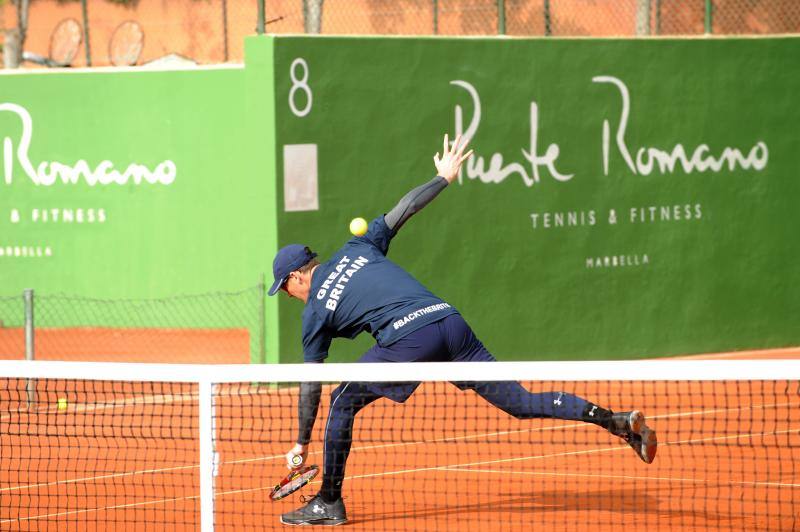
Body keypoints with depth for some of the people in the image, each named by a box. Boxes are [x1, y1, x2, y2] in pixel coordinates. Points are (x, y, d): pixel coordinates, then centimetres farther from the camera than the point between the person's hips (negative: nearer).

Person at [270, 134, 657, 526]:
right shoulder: (358, 248, 24)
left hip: (407, 339, -6)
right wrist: (444, 177, 35)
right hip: (449, 319, 6)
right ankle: (618, 421, -9)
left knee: (343, 402, 15)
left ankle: (328, 504, 14)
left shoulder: (315, 312, 13)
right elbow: (403, 210, 21)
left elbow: (310, 387, 15)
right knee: (522, 403, 6)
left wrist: (302, 444, 23)